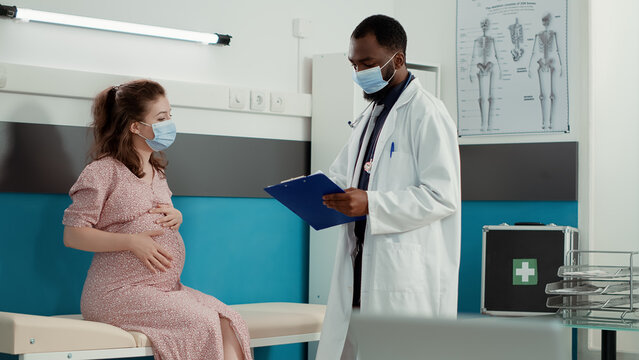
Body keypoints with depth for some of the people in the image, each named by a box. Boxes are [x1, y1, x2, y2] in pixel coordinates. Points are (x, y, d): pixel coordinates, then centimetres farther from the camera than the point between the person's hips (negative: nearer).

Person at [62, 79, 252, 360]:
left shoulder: (156, 173, 19)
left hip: (167, 287, 7)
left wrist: (176, 217, 7)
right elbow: (72, 235, -9)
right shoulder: (103, 171, -5)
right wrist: (131, 242, -19)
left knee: (228, 322, -18)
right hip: (120, 292, -7)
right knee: (203, 322, -26)